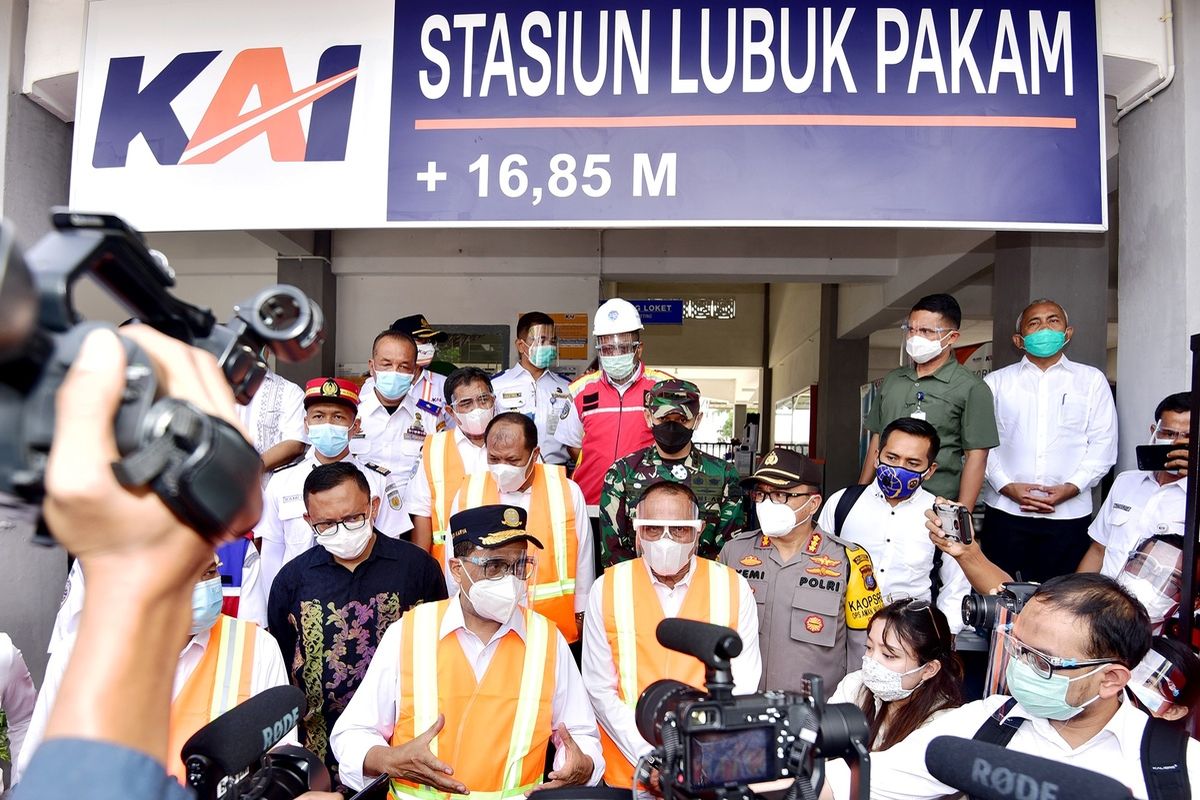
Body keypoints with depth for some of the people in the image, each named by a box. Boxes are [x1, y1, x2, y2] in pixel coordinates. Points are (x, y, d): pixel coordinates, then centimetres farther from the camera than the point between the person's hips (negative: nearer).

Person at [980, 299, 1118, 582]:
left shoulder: (1092, 380, 10)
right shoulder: (996, 382, 10)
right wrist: (1008, 487, -9)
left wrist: (1070, 488, -8)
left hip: (1069, 513, 0)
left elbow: (1103, 444, 4)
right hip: (1005, 511, 0)